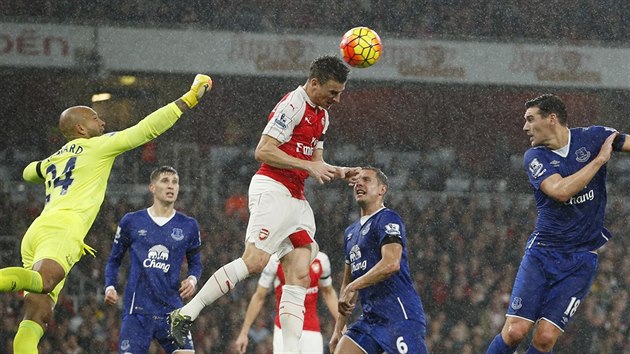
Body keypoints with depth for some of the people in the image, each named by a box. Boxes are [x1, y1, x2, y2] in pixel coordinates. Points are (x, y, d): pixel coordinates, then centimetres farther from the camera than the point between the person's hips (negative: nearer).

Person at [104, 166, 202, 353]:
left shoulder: (188, 226, 8)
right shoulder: (131, 222, 5)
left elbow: (195, 262, 19)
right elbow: (114, 259, 14)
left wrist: (192, 279, -3)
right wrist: (110, 287, -2)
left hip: (171, 310, 1)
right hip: (137, 310, -1)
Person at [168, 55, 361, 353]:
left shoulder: (321, 115, 20)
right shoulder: (293, 105, -10)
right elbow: (263, 151, -16)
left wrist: (340, 172, 11)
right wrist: (308, 166, -17)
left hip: (296, 200, 10)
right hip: (272, 190, -10)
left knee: (300, 276, -1)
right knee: (255, 261, -20)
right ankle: (186, 314, -15)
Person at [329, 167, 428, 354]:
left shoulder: (387, 219, -5)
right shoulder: (351, 232, 22)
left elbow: (391, 264, -21)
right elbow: (347, 283, 27)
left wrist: (352, 288, -16)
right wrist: (338, 330, 22)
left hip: (400, 315, -9)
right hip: (371, 317, 9)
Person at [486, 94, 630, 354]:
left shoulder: (593, 137, 0)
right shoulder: (534, 157, -3)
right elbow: (561, 191, -20)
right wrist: (600, 159, -14)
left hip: (582, 260, 0)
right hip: (541, 252, 0)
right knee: (515, 332, -12)